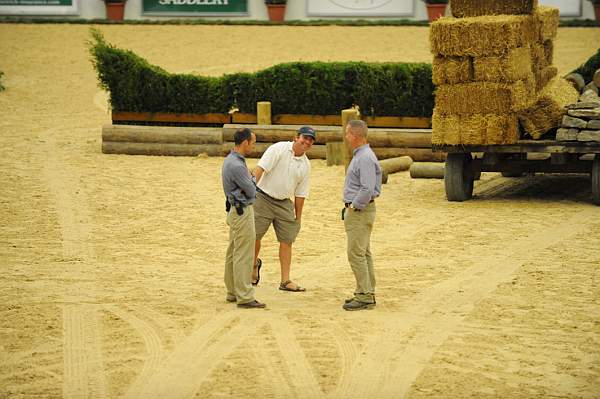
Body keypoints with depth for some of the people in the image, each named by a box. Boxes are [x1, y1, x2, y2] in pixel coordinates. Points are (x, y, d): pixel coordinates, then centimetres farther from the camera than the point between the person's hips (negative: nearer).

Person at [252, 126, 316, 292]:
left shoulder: (305, 165, 7)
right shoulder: (278, 149, -9)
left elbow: (300, 194, 13)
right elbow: (260, 169, -17)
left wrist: (298, 218, 13)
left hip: (284, 203, 5)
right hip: (263, 198, -5)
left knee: (287, 241, 0)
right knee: (254, 236, -5)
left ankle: (285, 281, 6)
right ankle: (254, 263, 26)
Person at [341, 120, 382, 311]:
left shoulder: (365, 158, -20)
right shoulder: (359, 155, 14)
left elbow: (367, 190, -27)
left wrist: (353, 207, -18)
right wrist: (349, 208, 16)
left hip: (360, 211, -11)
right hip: (358, 211, 11)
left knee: (356, 254, -10)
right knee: (364, 253, 14)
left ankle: (364, 296, -8)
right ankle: (367, 293, 20)